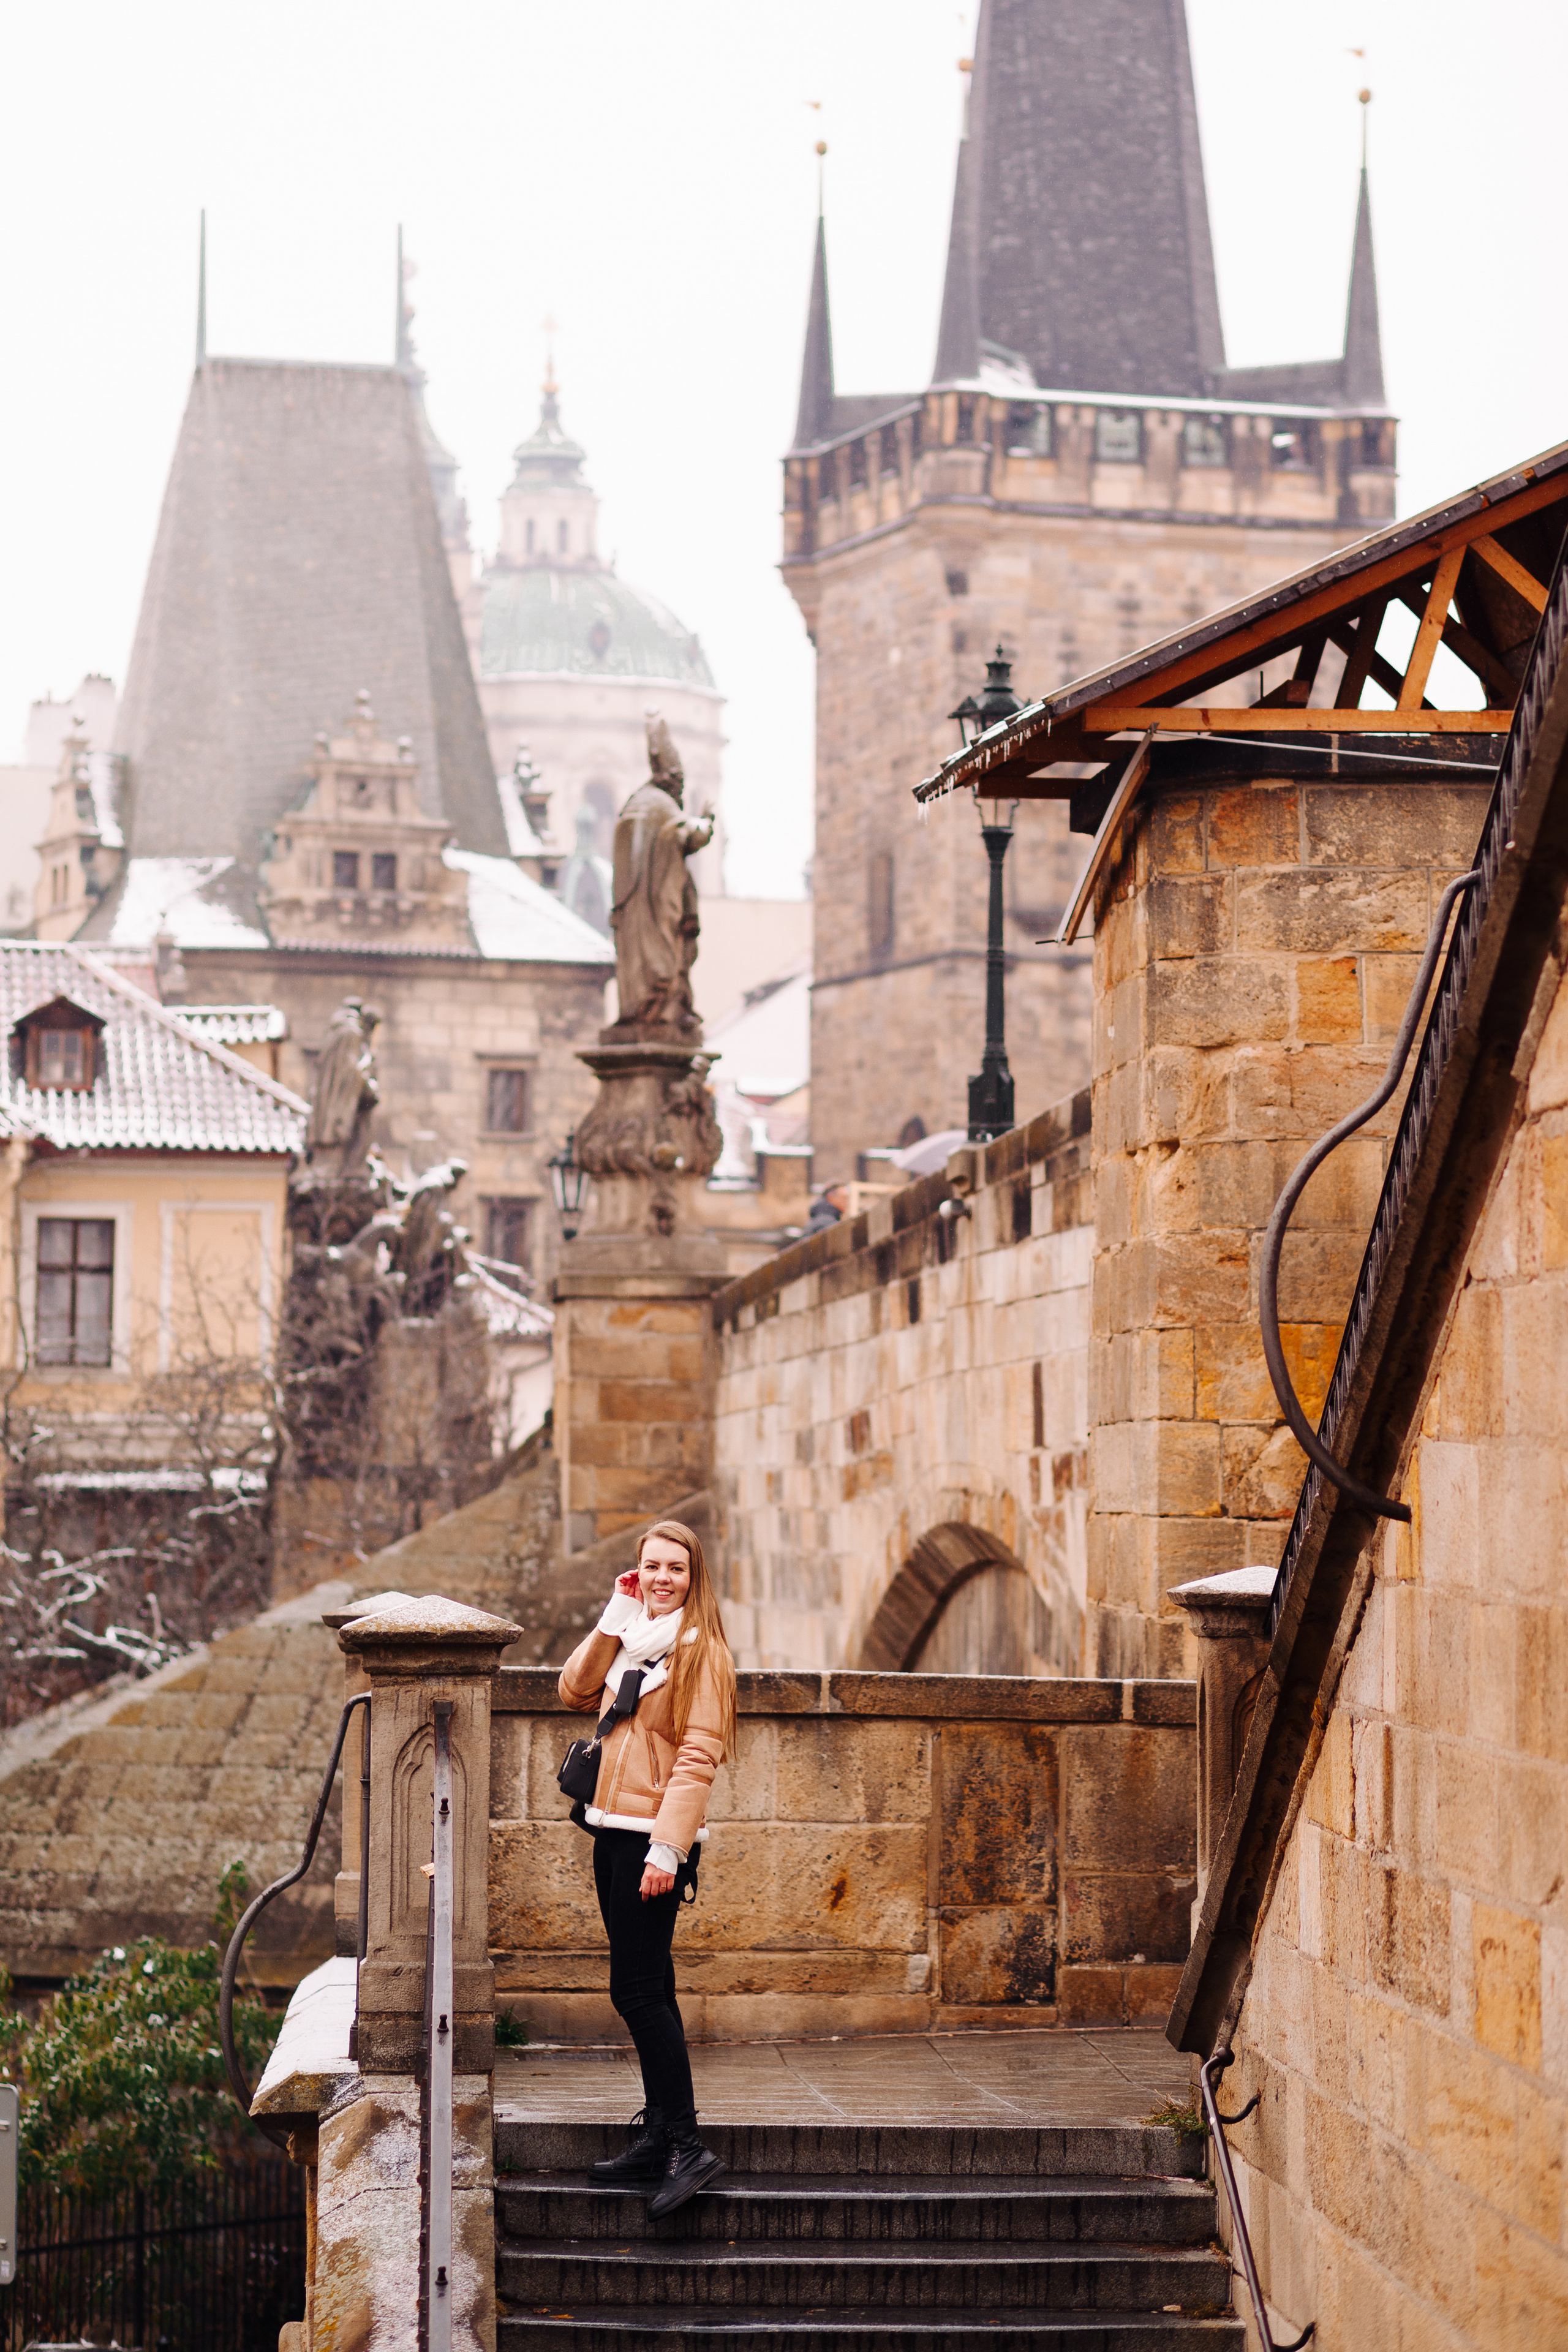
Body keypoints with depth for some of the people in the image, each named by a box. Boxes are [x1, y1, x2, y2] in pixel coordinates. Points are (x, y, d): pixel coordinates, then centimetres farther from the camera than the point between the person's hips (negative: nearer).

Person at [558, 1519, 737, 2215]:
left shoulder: (701, 1651, -8)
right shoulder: (632, 1641, 16)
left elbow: (698, 1757, -14)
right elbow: (576, 1692, 12)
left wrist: (667, 1847, -20)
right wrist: (613, 1618, 5)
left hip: (656, 1838, -8)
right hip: (612, 1831, 8)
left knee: (637, 1991, -12)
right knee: (647, 1988, 11)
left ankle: (686, 2145, -10)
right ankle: (658, 2135, 16)